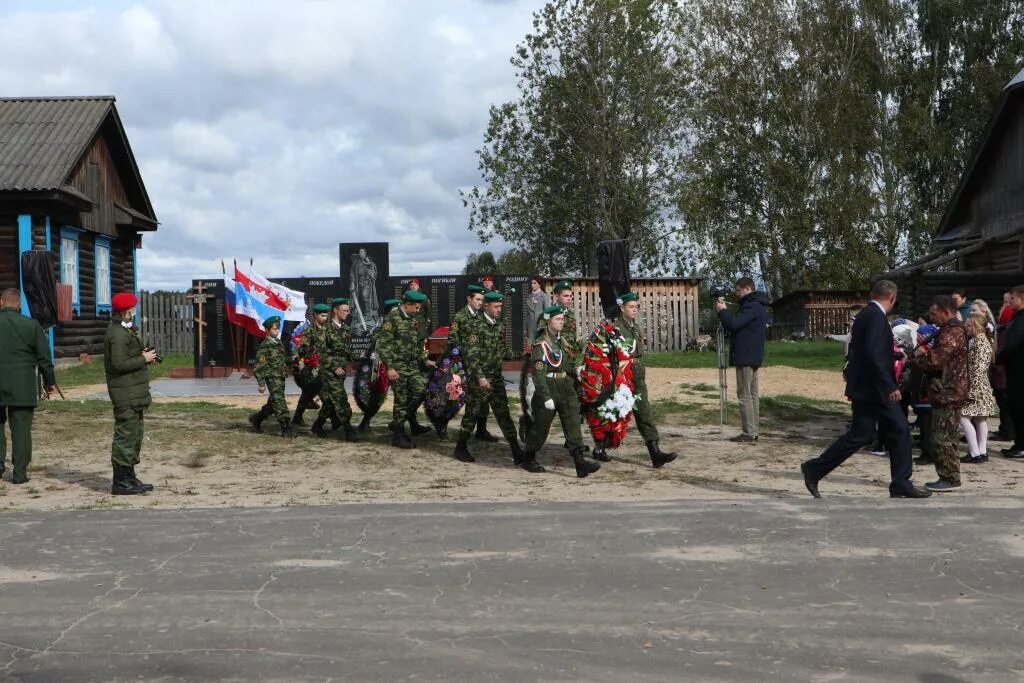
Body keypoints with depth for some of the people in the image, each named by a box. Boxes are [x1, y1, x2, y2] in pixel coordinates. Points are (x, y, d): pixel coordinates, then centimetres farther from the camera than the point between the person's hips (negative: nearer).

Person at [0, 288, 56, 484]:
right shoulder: (31, 325, -1)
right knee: (21, 429, 5)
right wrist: (49, 382, 13)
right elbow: (44, 357, 2)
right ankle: (19, 473, 7)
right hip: (23, 387, 0)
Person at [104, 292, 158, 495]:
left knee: (135, 433, 17)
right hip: (126, 393, -11)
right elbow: (119, 364, -24)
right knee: (126, 434, -7)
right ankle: (120, 482, -3)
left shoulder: (124, 331, 17)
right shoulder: (119, 334, -17)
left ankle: (129, 477, 25)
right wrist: (144, 359, -14)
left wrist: (143, 355, 7)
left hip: (132, 392, 11)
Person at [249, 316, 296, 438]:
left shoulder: (279, 342, 13)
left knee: (273, 404, 16)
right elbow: (259, 366, -12)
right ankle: (287, 429, -10)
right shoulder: (265, 345, -11)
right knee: (280, 404, -10)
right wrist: (261, 383, -14)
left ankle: (256, 419, 34)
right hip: (272, 378, -8)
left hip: (281, 378, 8)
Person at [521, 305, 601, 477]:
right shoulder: (541, 344, -14)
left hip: (567, 389, 7)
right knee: (541, 427, 7)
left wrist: (576, 370, 6)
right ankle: (528, 459, 26)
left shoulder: (561, 340, 10)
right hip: (549, 390, -6)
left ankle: (580, 462, -8)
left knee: (573, 424, -4)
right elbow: (538, 373, -19)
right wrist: (546, 397, -24)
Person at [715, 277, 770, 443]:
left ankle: (749, 434, -9)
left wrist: (722, 311, -9)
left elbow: (733, 324, -24)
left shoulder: (752, 307, -16)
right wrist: (724, 311, 8)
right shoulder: (758, 306, 18)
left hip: (745, 358, -10)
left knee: (744, 395, -8)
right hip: (753, 357, 10)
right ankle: (753, 431, 13)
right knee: (752, 395, 11)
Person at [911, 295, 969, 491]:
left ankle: (950, 478, -1)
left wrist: (918, 356, -5)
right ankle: (948, 477, 20)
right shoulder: (953, 330, 18)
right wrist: (925, 353, 4)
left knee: (943, 438, -6)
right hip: (948, 392, 11)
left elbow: (935, 360, -23)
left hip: (947, 392, -11)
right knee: (946, 437, 14)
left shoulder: (952, 333, -17)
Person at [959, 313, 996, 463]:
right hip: (982, 388, 10)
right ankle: (982, 451, 14)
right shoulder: (976, 341, 14)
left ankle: (975, 453, -7)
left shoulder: (980, 342, -15)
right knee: (980, 419, 10)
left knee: (964, 418, -9)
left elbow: (979, 367, -21)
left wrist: (973, 389, -22)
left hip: (977, 387, -10)